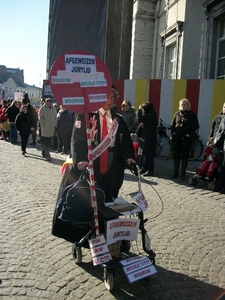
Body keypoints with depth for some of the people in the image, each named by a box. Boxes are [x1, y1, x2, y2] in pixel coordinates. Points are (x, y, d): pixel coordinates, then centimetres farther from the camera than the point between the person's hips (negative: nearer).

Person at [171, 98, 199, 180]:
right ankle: (175, 172, 14)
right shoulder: (177, 113, 9)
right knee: (176, 154, 5)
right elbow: (172, 125, 14)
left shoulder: (191, 114, 1)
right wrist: (173, 133, 0)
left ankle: (183, 173, 10)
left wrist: (190, 134, -8)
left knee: (185, 155, 3)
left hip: (186, 138, -3)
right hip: (176, 137, 3)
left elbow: (196, 126, 0)